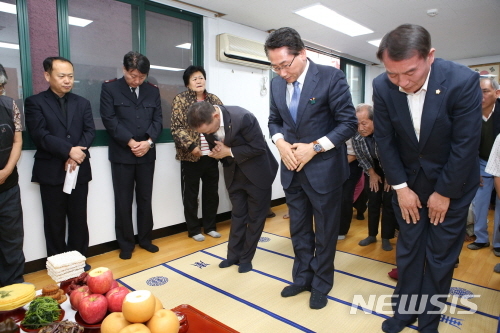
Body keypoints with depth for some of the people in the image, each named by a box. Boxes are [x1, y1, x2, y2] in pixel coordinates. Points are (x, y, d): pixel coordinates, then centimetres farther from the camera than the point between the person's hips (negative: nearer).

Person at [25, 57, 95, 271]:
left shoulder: (82, 103, 12)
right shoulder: (35, 102, 2)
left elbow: (90, 132, 1)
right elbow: (39, 135, -10)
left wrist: (76, 154, -14)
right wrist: (68, 151, -20)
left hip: (79, 170, 3)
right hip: (51, 171, -2)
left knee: (79, 219, 10)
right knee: (54, 221, 7)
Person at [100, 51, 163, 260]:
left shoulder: (153, 91, 9)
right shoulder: (109, 88, 0)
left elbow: (157, 120, 4)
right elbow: (109, 120, -8)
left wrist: (148, 142, -12)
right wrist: (130, 142, -16)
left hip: (147, 154, 3)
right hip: (122, 154, -3)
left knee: (145, 199, 11)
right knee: (123, 201, 5)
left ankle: (145, 239, 25)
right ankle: (126, 243, 18)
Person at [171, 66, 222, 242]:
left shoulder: (214, 99, 9)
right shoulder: (180, 100, -3)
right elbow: (177, 128, -9)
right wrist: (191, 146, -19)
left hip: (211, 155, 4)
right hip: (191, 156, -4)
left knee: (212, 192, 12)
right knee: (191, 194, 7)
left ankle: (209, 226, 28)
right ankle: (194, 230, 22)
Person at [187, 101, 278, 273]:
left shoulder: (243, 117, -30)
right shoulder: (208, 123, -11)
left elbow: (258, 147, -24)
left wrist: (230, 152, -24)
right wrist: (218, 153, -20)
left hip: (257, 173, -4)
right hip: (233, 173, 5)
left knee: (255, 217, 7)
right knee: (237, 215, 14)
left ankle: (246, 257, 22)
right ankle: (234, 254, 27)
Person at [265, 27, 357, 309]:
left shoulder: (331, 77, -12)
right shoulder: (277, 83, 4)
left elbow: (349, 123, -11)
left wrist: (315, 148, -19)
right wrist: (280, 142, -7)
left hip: (324, 169, -4)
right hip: (292, 169, 5)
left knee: (325, 231, 11)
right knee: (299, 229, 17)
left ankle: (321, 284, 31)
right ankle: (302, 278, 36)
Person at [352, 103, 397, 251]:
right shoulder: (355, 135, -23)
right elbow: (361, 157, -6)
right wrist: (372, 174, 0)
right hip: (372, 168, 3)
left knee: (388, 203, -2)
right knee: (373, 201, 8)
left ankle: (386, 238, 12)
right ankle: (372, 235, 21)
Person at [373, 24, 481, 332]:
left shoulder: (463, 80, -24)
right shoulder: (382, 86, -16)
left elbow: (466, 144, -19)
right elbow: (385, 139, -9)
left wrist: (444, 192, -13)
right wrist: (401, 187, -7)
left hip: (452, 183, -2)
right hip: (409, 181, 2)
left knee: (440, 255, 7)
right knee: (408, 249, 11)